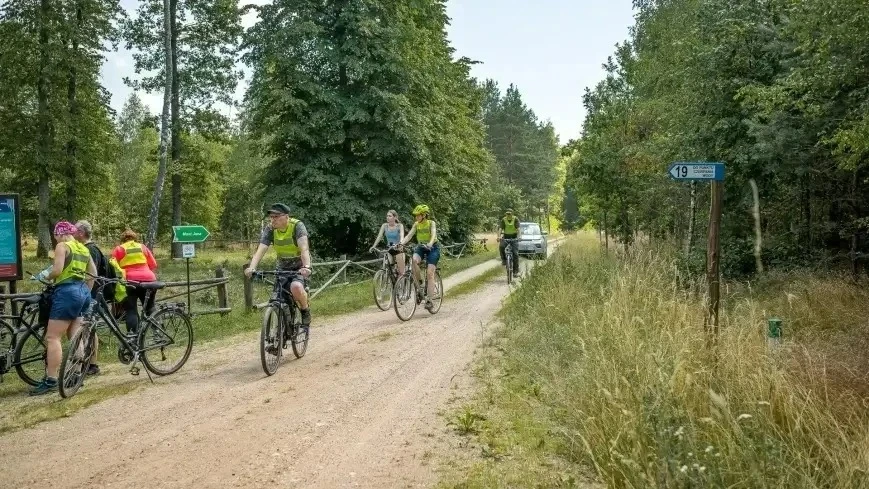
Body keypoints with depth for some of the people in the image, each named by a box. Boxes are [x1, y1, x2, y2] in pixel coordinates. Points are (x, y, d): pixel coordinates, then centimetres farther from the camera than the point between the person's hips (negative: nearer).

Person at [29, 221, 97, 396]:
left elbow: (57, 270, -18)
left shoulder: (62, 246, -7)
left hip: (67, 291, -9)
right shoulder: (83, 249, 17)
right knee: (74, 335, 15)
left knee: (52, 337, -7)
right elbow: (93, 274, 20)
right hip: (82, 291, 9)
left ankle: (50, 380, -10)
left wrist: (43, 276, 1)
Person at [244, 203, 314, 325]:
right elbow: (261, 250, -23)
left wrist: (306, 267, -53)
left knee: (296, 287, -33)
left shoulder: (297, 226, -22)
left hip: (299, 267, -4)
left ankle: (305, 310, -5)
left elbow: (304, 248, -35)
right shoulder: (270, 229, -11)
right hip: (282, 267, 4)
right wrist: (251, 268, -41)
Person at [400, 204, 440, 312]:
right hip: (420, 247, 4)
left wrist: (430, 244, -49)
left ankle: (429, 300, -13)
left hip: (432, 248, -4)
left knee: (429, 273, -14)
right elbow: (409, 235, -9)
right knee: (414, 260, -31)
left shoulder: (431, 223, -11)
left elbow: (433, 234, -28)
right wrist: (401, 243, -27)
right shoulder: (416, 224, 1)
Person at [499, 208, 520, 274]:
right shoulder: (503, 220, -6)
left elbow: (518, 228, -22)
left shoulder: (515, 219, -11)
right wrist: (499, 236, -35)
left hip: (514, 237, -1)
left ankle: (516, 269, -1)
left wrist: (518, 236, -38)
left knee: (515, 253, -9)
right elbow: (500, 228, -17)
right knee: (501, 246, -29)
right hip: (506, 236, 1)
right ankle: (504, 260, -8)